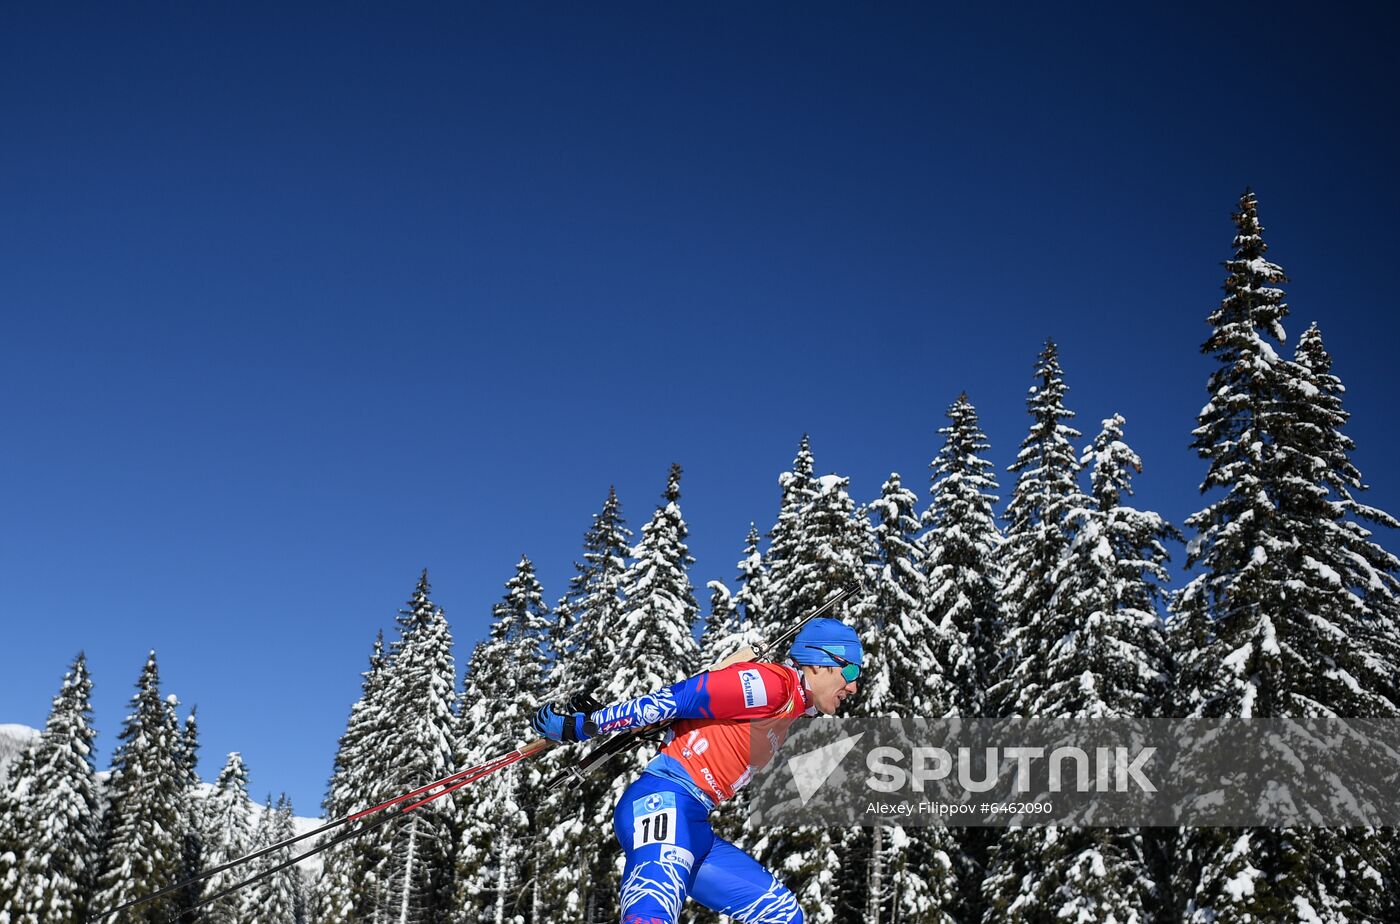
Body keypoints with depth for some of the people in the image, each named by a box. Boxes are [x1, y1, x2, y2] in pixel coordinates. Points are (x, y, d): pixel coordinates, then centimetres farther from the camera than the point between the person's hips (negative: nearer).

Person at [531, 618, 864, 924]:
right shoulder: (773, 682, -8)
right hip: (666, 801, -10)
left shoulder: (792, 708, 24)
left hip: (695, 827, 10)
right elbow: (671, 699, -12)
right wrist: (586, 725, -11)